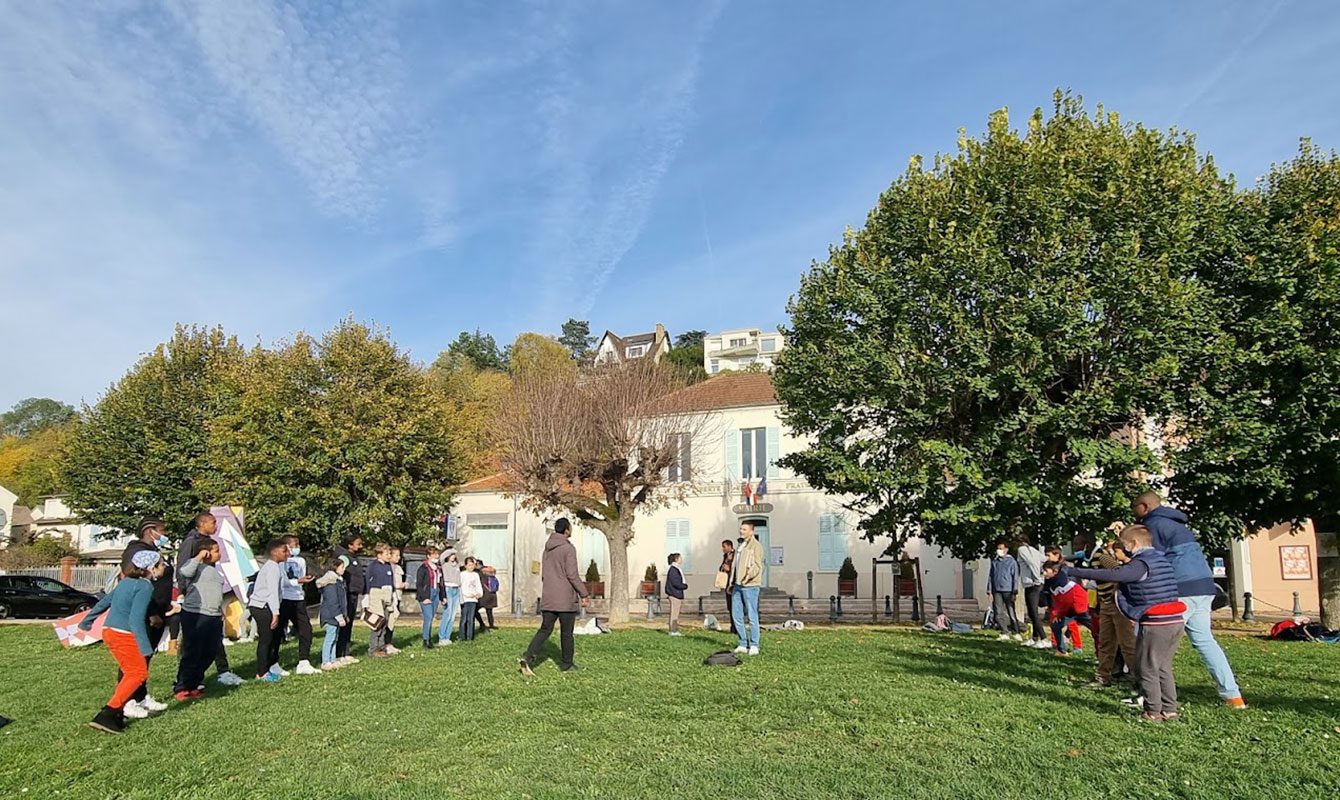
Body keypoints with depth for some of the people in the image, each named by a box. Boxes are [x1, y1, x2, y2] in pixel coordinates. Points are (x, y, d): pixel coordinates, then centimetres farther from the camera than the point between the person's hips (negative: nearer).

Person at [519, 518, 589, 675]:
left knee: (545, 629, 8)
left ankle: (528, 657, -9)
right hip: (566, 599, -6)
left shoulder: (548, 548, 11)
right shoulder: (568, 548, -12)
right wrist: (584, 594, -8)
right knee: (566, 633, 6)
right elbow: (572, 575, -16)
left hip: (548, 598, 6)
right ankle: (566, 664, 16)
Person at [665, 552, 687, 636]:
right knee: (674, 613, -6)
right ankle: (673, 631, -2)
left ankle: (675, 630, 17)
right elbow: (676, 583, -20)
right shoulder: (673, 570, -15)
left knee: (676, 613, 13)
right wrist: (685, 586, -7)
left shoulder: (677, 569, 17)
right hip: (674, 594, -10)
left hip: (678, 594, 10)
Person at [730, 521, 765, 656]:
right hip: (737, 585, 8)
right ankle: (743, 644, 16)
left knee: (752, 616, -4)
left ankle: (754, 646, 3)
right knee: (736, 615, 8)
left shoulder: (756, 546, -5)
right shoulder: (740, 546, 21)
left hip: (750, 585, -8)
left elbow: (758, 565, -14)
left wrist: (750, 573, -34)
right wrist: (731, 583, 23)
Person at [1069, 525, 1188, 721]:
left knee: (1147, 669, 3)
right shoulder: (1164, 561, 14)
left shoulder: (1141, 564, -14)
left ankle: (1153, 712, 8)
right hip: (1177, 621, 9)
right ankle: (1169, 710, 22)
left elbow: (1111, 575, -25)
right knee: (1163, 668, 18)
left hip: (1155, 624, -9)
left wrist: (1076, 572, -25)